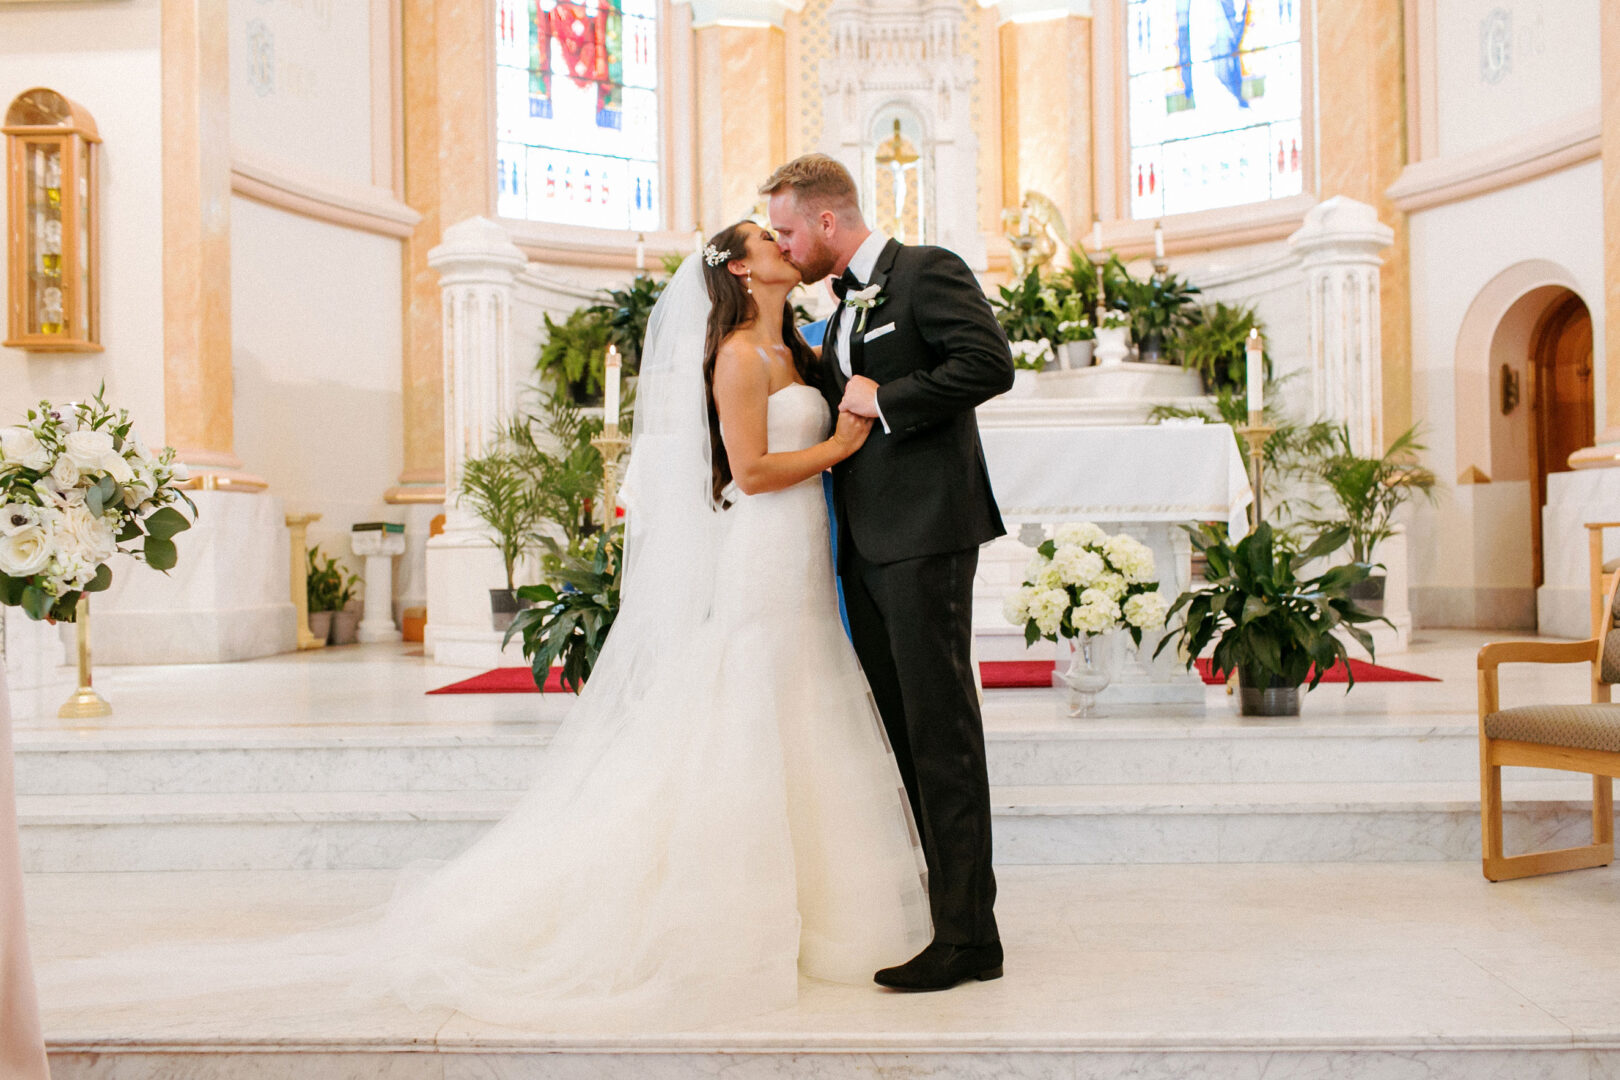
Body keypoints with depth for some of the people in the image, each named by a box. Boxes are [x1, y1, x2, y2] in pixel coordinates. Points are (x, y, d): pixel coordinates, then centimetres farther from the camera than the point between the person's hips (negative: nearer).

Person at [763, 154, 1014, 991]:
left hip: (924, 535, -9)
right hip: (865, 545, 9)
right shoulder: (846, 305, 22)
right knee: (890, 730, 11)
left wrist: (884, 402, -14)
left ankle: (967, 935, 1)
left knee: (941, 732, -6)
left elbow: (991, 362, -18)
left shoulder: (928, 270, -4)